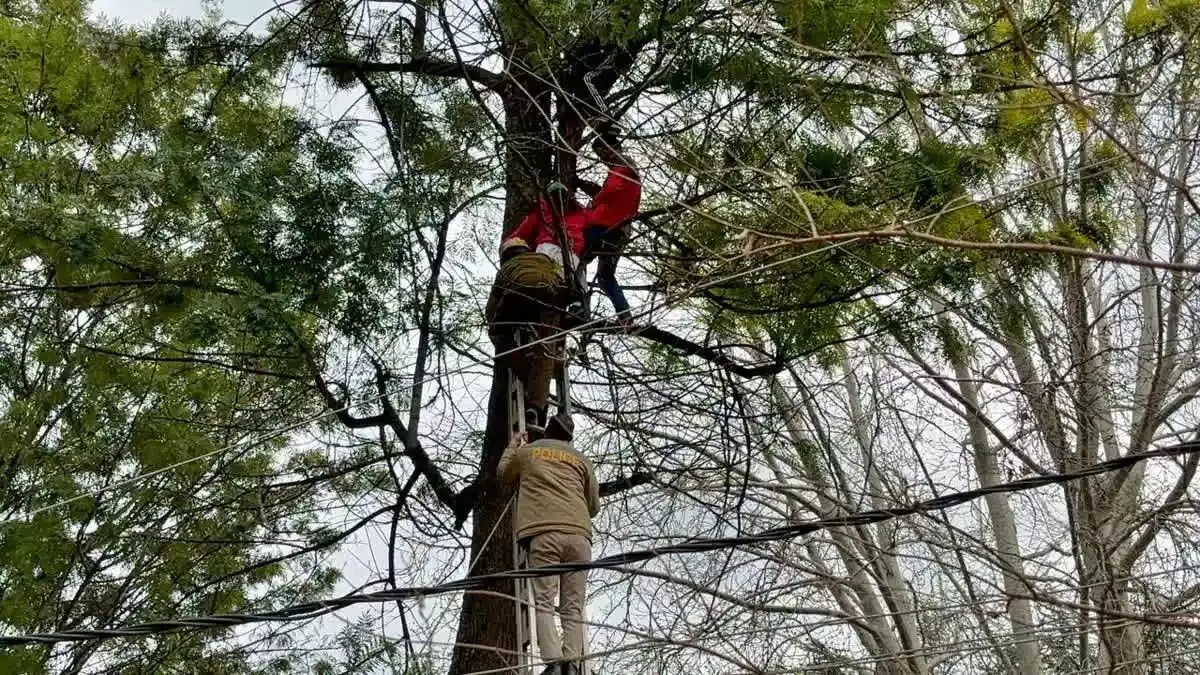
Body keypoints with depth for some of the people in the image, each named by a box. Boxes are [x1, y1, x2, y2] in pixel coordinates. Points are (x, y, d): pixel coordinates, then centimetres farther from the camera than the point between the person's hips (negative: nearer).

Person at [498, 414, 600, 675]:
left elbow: (504, 474, 38)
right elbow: (594, 505, 26)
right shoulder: (581, 460, 23)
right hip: (579, 533, 2)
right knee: (573, 608, 2)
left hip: (543, 532, -2)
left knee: (543, 602, -6)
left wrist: (513, 445, 52)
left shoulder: (526, 451, 19)